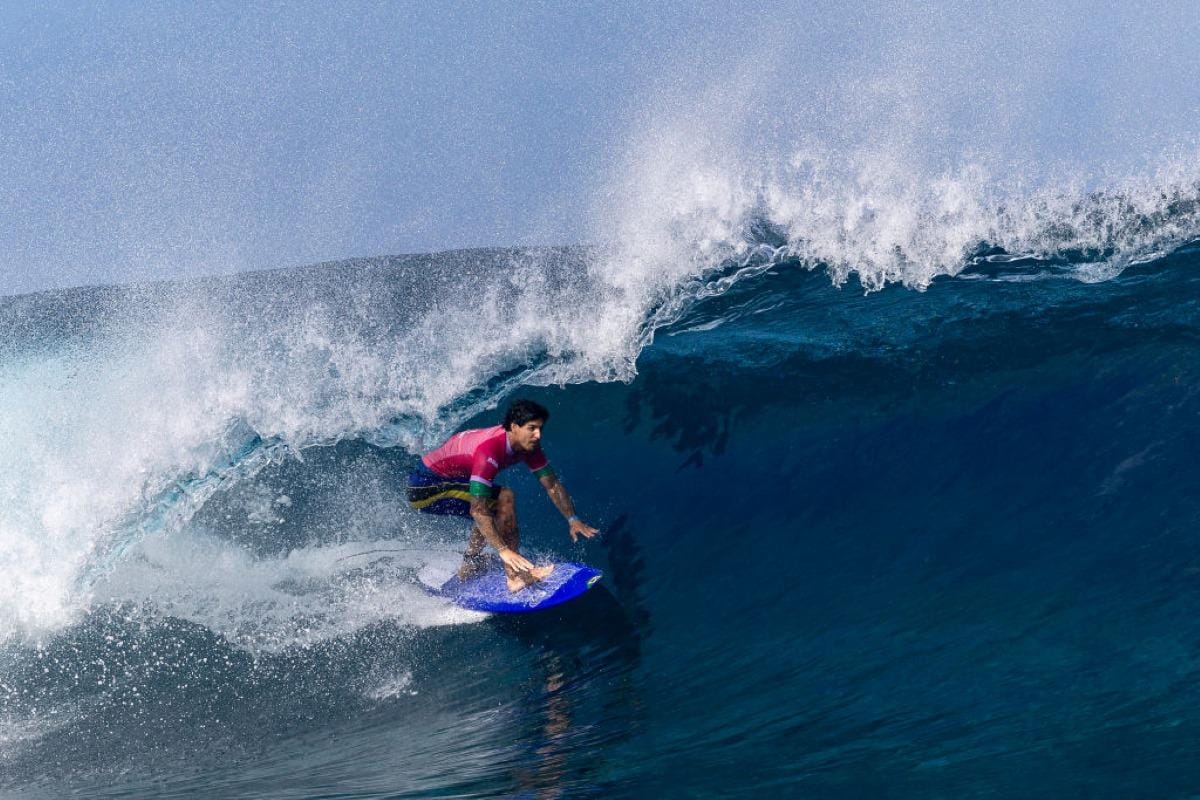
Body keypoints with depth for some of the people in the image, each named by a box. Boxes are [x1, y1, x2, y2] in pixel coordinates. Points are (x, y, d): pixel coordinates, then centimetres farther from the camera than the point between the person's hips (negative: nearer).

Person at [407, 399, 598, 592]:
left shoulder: (528, 445, -7)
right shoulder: (489, 451, -33)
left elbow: (552, 485, 2)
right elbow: (477, 510, -37)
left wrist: (572, 519, -7)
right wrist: (503, 550, -42)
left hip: (448, 479, 9)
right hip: (425, 486, -9)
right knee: (504, 498, -21)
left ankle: (468, 568, 36)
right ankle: (516, 576, -22)